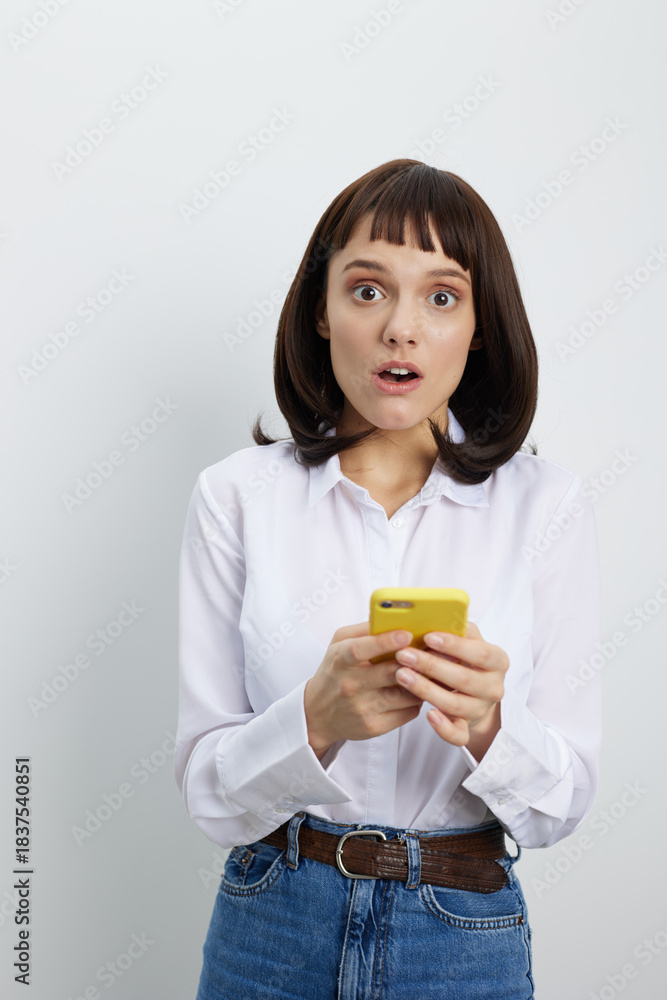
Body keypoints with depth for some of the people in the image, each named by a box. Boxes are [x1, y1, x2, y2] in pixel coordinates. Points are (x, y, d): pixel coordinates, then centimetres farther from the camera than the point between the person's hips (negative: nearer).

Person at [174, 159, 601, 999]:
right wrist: (317, 717, -27)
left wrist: (489, 725, -25)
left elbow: (564, 800, -5)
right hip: (271, 928, 0)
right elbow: (208, 794, -8)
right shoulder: (236, 495, -8)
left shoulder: (546, 505, -7)